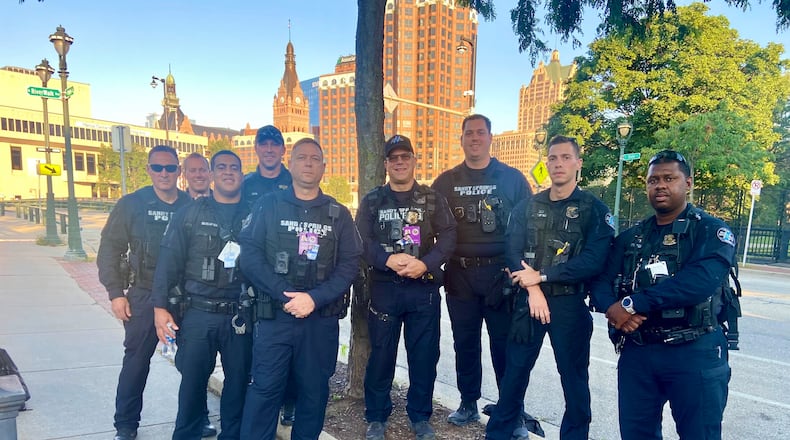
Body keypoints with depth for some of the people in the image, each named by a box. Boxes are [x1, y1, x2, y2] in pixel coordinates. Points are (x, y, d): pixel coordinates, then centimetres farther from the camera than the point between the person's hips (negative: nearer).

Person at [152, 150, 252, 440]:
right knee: (193, 381, 9)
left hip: (241, 315, 1)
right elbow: (169, 262, 1)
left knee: (238, 381, 10)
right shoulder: (190, 214, 3)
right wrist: (160, 307, -5)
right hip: (198, 314, 0)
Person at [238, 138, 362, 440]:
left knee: (314, 390, 12)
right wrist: (285, 295, -16)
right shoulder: (268, 205, 3)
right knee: (265, 389, 2)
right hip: (275, 314, -1)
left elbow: (349, 264, -1)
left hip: (322, 318, 2)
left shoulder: (338, 214, 6)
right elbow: (250, 256, -6)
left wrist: (314, 299, -15)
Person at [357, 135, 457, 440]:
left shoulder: (432, 199, 6)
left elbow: (447, 238, -4)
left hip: (425, 289, 0)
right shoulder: (372, 201, 6)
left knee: (424, 354, 8)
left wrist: (425, 264, -19)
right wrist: (388, 260, -20)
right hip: (384, 288, 0)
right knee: (381, 353, 7)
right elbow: (362, 242, -4)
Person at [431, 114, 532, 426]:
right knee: (465, 343, 12)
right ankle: (468, 404, 28)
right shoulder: (446, 182, 7)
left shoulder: (512, 178, 3)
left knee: (505, 343, 6)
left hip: (501, 274, -2)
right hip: (459, 276, 2)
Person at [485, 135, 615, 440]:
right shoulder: (526, 208, 8)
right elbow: (513, 253, -1)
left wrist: (541, 275, -16)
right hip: (528, 301, 2)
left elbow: (593, 262, -13)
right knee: (515, 370, 10)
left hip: (570, 304, -2)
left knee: (574, 376, 10)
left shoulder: (594, 209, -1)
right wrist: (533, 288, -17)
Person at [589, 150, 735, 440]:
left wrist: (632, 304, -23)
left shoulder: (712, 232, -4)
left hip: (694, 352, -4)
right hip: (635, 351, 4)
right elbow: (601, 282, 3)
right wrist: (612, 308, -20)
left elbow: (701, 282, -22)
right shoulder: (630, 238, 11)